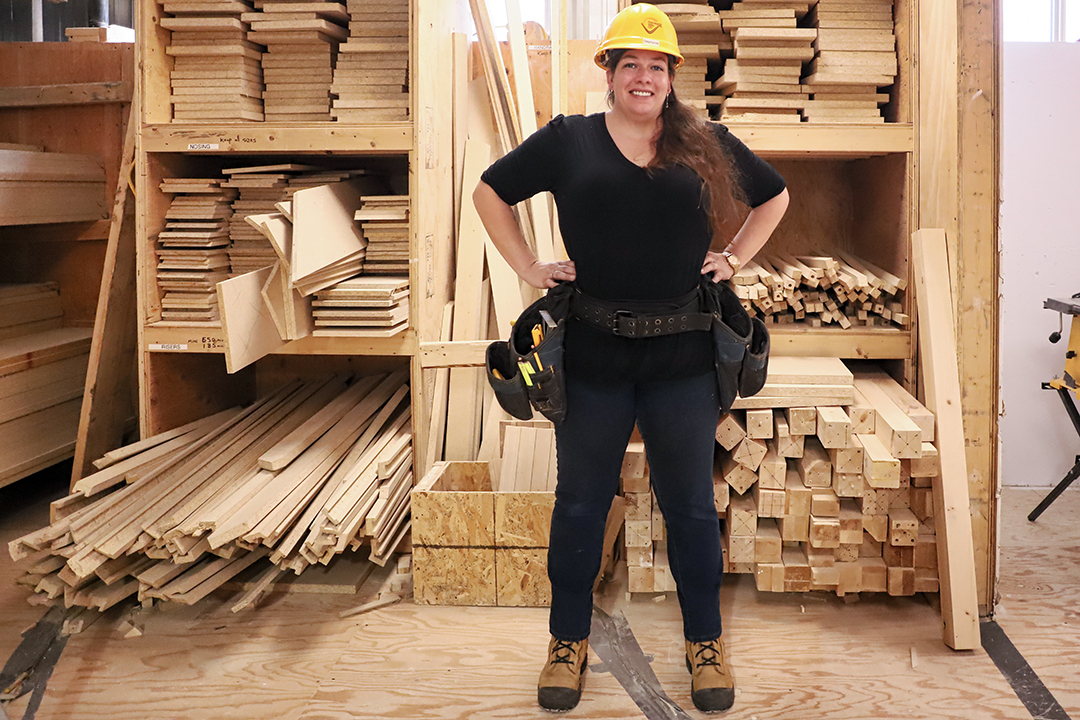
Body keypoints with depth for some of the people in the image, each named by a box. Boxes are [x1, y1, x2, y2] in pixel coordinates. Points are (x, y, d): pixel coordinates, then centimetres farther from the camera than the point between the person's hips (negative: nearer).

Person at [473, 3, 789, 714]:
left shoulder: (708, 144, 4)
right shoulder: (567, 140, 2)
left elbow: (775, 195, 19)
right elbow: (491, 192, 11)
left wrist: (733, 259, 7)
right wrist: (529, 268, 4)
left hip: (683, 358, 1)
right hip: (591, 355, 0)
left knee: (691, 505, 9)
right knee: (580, 502, 10)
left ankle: (706, 642, 25)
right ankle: (569, 641, 26)